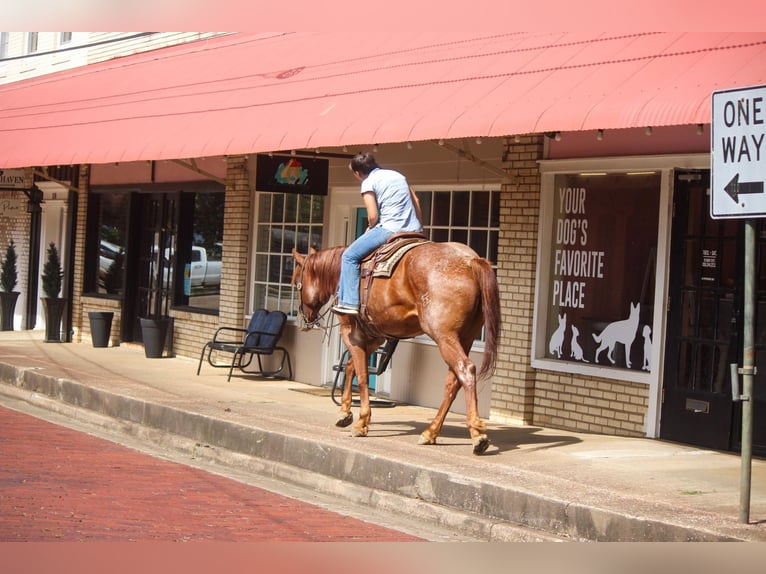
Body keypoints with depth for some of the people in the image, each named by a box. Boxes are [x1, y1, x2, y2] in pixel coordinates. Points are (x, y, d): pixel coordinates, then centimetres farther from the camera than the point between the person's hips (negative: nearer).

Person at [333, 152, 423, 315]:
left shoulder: (368, 183, -1)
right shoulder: (398, 175, 20)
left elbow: (373, 216, -8)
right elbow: (416, 202, 20)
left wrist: (371, 229, 12)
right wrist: (419, 227, 26)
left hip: (390, 229, -7)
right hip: (414, 230, 7)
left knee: (350, 256, 2)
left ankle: (349, 302, -6)